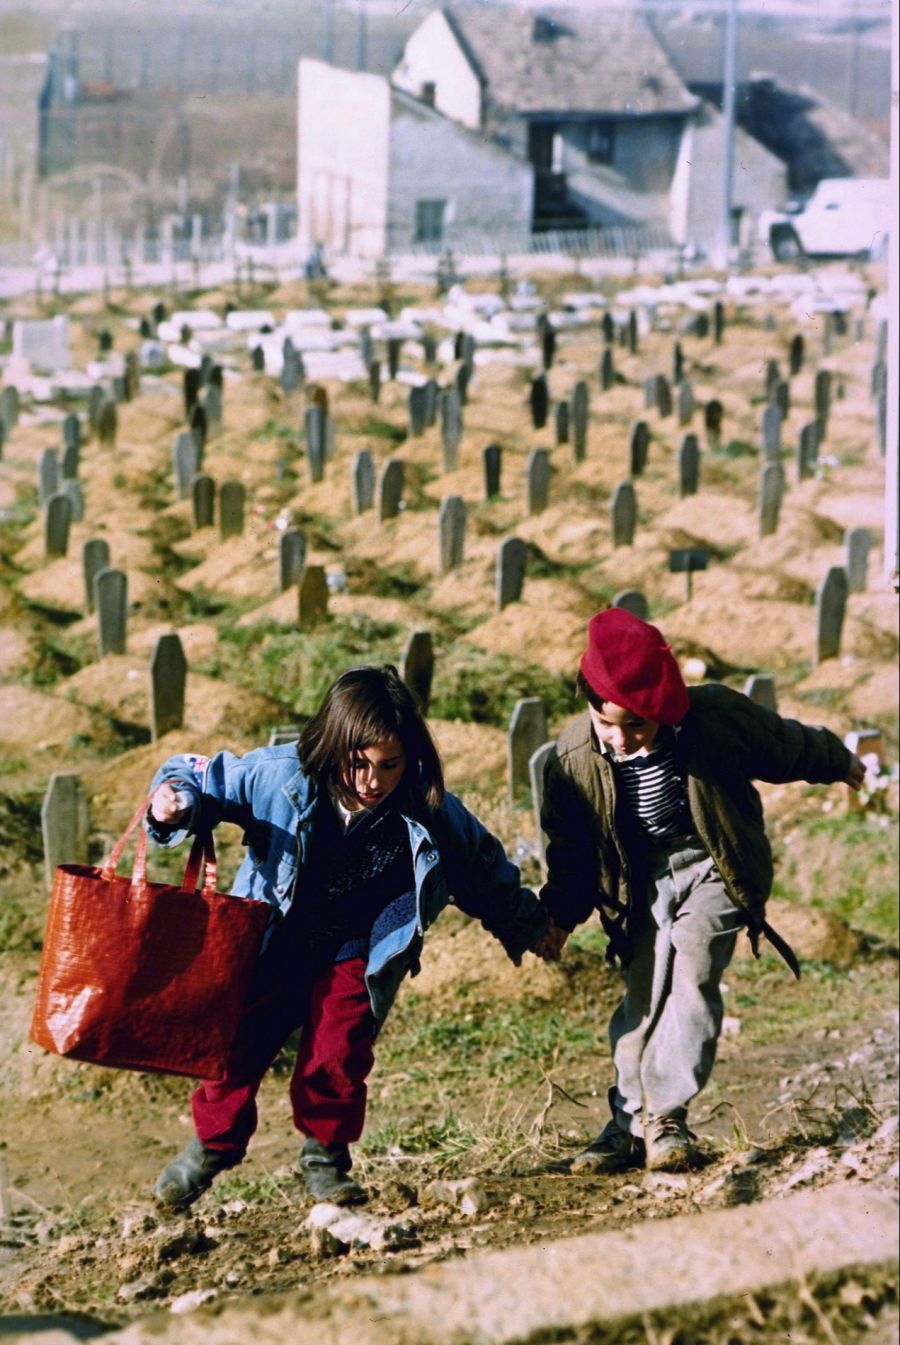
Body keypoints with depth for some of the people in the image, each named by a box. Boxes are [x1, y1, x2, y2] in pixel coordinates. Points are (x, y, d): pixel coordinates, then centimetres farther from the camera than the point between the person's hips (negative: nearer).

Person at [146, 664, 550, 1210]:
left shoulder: (430, 812, -17)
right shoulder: (281, 776, -23)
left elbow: (484, 871, 1)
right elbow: (205, 777, -10)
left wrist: (531, 926, 13)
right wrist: (173, 799, -33)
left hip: (357, 954, 0)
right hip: (273, 940, 0)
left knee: (339, 1050, -17)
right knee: (237, 1041, -1)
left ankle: (325, 1156, 9)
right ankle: (213, 1144, 27)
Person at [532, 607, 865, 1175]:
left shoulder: (717, 717, -25)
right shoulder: (574, 759, -19)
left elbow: (787, 745, -3)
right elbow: (572, 850, 0)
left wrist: (838, 763, 14)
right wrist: (560, 917, -1)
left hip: (712, 868, -2)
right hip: (643, 881, 2)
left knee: (692, 977, -19)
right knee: (643, 997, 0)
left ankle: (667, 1117, -18)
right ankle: (631, 1123, 10)